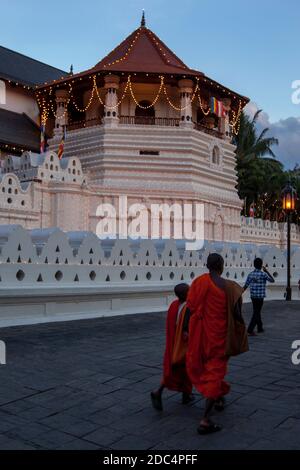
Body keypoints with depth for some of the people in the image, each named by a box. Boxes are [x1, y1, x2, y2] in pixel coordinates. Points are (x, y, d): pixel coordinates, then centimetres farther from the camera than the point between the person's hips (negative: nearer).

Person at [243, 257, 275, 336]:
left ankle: (260, 328, 31)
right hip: (260, 296, -5)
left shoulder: (250, 274, 2)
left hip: (253, 296, 5)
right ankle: (250, 330, -10)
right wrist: (267, 271, 9)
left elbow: (245, 286, 0)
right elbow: (272, 280, 4)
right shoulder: (263, 274, -11)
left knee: (257, 312, 19)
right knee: (256, 313, -2)